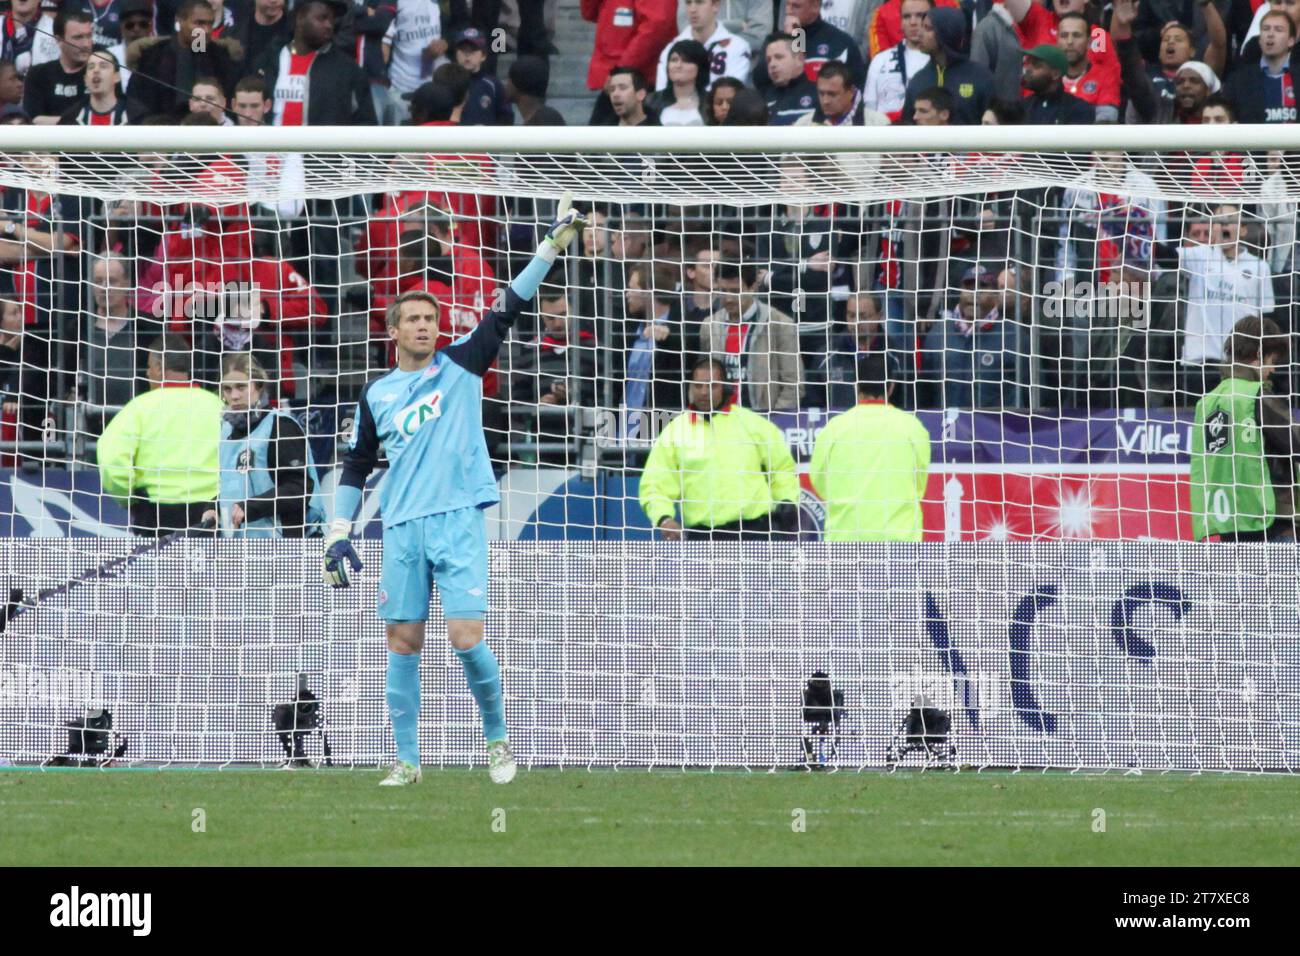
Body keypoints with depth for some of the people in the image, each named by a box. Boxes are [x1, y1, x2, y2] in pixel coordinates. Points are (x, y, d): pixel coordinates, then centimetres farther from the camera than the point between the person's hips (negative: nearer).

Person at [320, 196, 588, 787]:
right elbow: (356, 468, 18)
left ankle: (497, 738, 9)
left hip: (458, 521, -3)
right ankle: (407, 761, 10)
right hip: (401, 530, 3)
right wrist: (338, 536, 11)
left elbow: (508, 309, -1)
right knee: (403, 645, 2)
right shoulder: (377, 395, 11)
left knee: (466, 639, -11)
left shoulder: (461, 364, 6)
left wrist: (554, 244, -10)